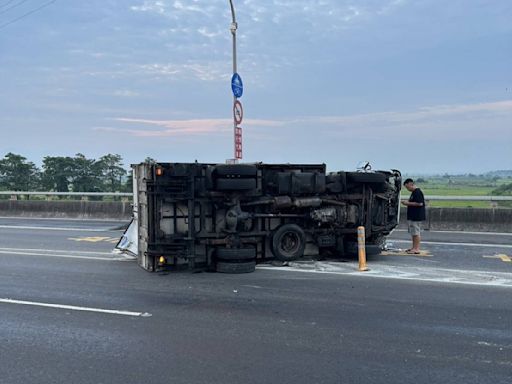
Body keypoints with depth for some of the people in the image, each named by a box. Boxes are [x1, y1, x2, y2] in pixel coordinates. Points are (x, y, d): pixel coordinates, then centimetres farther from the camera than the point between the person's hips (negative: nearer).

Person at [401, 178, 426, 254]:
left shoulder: (417, 192, -16)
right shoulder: (414, 192, 17)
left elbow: (420, 203, -23)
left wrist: (408, 203, -17)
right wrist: (407, 202, 11)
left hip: (417, 217, -11)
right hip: (412, 216, 11)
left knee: (416, 232, -7)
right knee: (414, 232, 14)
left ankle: (416, 249, -4)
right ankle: (414, 248, 21)